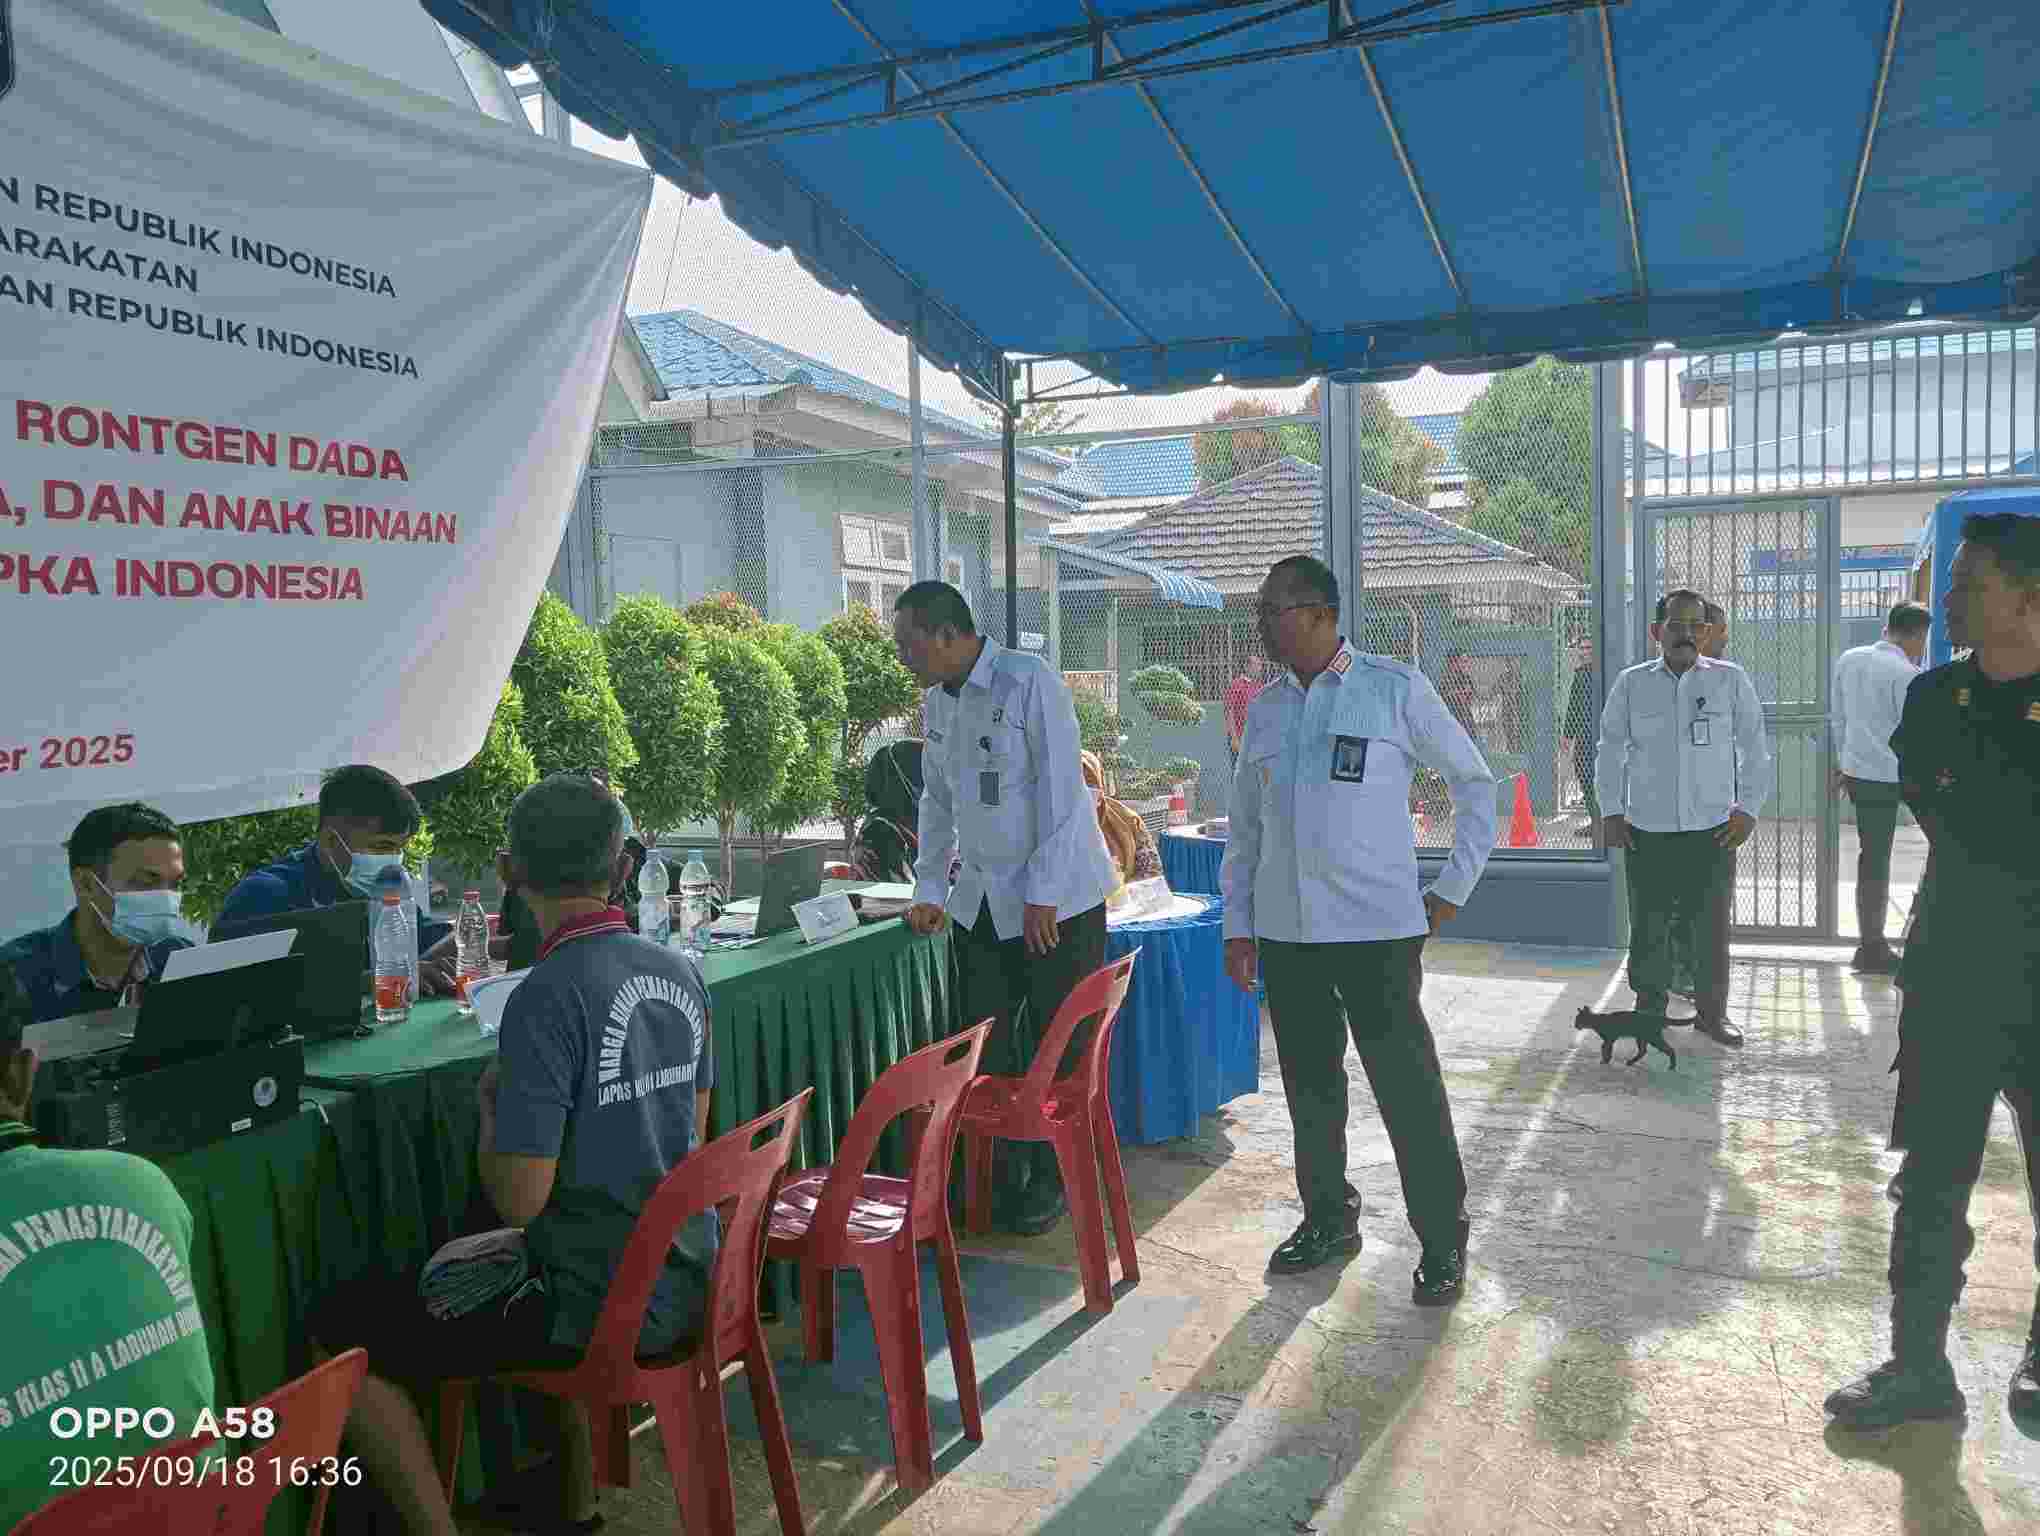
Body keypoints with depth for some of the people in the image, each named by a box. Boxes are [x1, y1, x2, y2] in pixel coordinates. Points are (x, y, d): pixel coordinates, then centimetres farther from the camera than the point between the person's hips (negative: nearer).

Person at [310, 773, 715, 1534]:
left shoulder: (546, 998, -22)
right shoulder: (681, 972, 0)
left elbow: (518, 1199, -21)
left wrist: (489, 1104, -2)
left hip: (599, 1302, -7)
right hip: (682, 1279, 8)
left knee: (337, 1333, 4)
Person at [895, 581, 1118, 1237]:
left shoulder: (1030, 682, -15)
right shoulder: (937, 700, 8)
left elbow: (1061, 792, -17)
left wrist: (1042, 894, -18)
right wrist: (930, 890, 10)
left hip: (1055, 899, -7)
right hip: (981, 902, 7)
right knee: (982, 1042, 8)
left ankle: (1050, 1179, 17)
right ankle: (1001, 1170, 22)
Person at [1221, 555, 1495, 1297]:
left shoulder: (1396, 689, -3)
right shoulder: (1264, 709, 10)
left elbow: (1476, 783, 5)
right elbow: (1245, 825, 15)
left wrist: (1453, 888, 2)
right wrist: (1237, 924, 10)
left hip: (1377, 928, -4)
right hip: (1285, 931, 5)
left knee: (1407, 1086, -2)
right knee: (1309, 1084, 13)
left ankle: (1443, 1239, 14)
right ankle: (1328, 1219, 30)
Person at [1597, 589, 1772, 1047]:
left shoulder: (1731, 680, 3)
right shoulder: (1631, 683, 4)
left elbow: (1755, 750, 8)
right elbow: (1610, 751, 10)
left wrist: (1748, 809, 0)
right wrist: (1611, 812, 4)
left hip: (1713, 830, 0)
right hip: (1647, 830, 0)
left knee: (1711, 927, 6)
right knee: (1648, 927, 4)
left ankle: (1711, 1012, 22)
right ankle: (1648, 1007, 20)